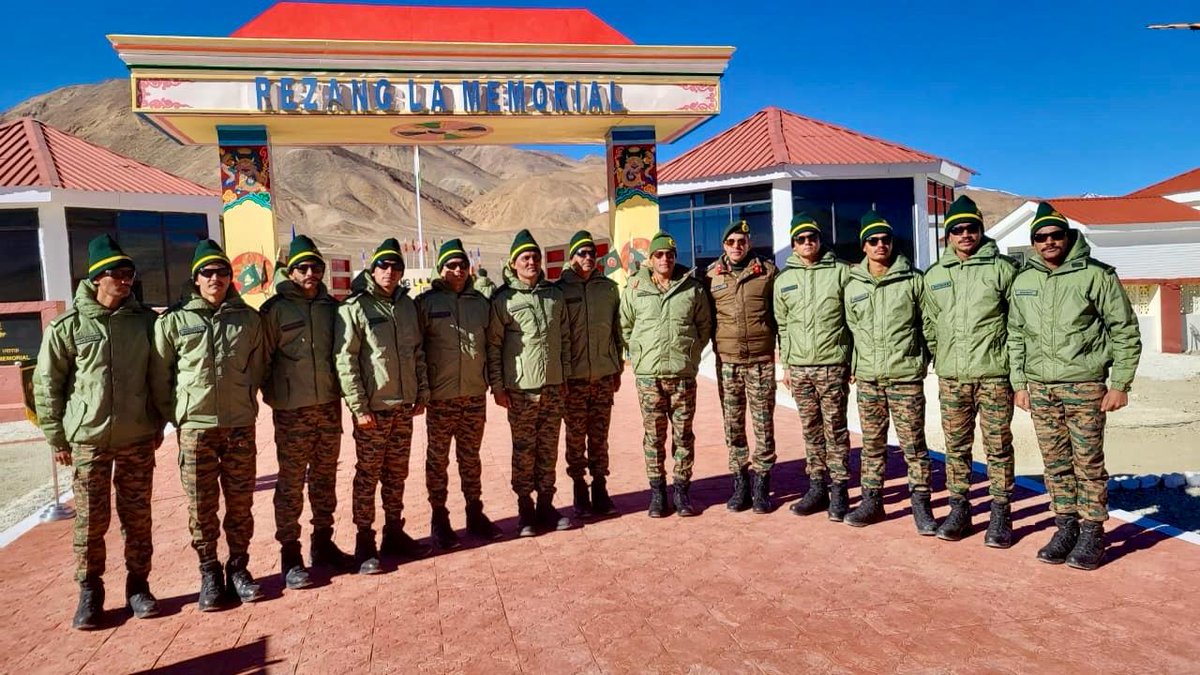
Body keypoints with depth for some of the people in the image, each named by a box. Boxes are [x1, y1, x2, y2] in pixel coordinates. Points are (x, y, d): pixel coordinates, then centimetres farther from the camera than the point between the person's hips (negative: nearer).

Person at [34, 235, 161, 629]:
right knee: (90, 521, 4)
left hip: (137, 438, 2)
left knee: (137, 517, 8)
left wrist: (158, 425, 9)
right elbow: (46, 383, 2)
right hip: (88, 439, -1)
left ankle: (138, 585, 22)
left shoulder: (146, 320, 3)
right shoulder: (69, 325, -3)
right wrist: (56, 437, 1)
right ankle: (89, 592, 20)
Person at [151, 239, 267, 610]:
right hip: (195, 427, -1)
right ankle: (209, 574, 20)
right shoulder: (174, 320, -1)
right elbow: (159, 376, 3)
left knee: (240, 503, 9)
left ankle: (238, 569, 24)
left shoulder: (249, 318, 4)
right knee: (201, 507, 5)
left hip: (240, 426, 2)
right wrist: (176, 416, 5)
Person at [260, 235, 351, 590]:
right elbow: (263, 358, -3)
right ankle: (290, 556, 11)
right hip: (292, 410, -4)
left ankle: (323, 543, 27)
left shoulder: (331, 306, 9)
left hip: (329, 405, 5)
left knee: (325, 477, 13)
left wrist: (344, 391, 11)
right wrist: (274, 396, -3)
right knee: (291, 483, 1)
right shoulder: (275, 309, -5)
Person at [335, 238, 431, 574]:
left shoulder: (407, 304, 10)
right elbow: (345, 360, -12)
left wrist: (422, 392, 11)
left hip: (404, 407, 6)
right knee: (367, 477, 3)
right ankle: (364, 543, 14)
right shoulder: (354, 307, -8)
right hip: (373, 408, -5)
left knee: (397, 475, 14)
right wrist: (359, 407, -15)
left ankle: (394, 534, 27)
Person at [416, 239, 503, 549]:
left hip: (475, 395, 3)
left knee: (471, 458, 14)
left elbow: (491, 345, 14)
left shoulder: (481, 302, 8)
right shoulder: (427, 302, -4)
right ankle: (439, 519, 19)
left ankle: (475, 514, 26)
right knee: (437, 460, 7)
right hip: (440, 397, -3)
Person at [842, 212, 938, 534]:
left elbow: (928, 325, 3)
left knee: (913, 444, 1)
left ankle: (920, 504, 12)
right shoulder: (853, 286, 7)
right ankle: (871, 501, 22)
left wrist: (933, 361, 4)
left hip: (906, 376, -3)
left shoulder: (913, 280, -2)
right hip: (867, 377, 3)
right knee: (872, 444, 11)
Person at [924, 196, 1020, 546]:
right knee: (956, 446, 10)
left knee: (999, 446, 3)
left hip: (994, 374, -3)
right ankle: (959, 509, 22)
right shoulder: (934, 275, 10)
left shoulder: (1003, 269, -1)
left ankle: (1000, 515, 14)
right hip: (951, 376, 4)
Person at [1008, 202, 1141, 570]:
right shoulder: (1023, 281, 9)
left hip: (1084, 386, -4)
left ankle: (1092, 533, 13)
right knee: (1056, 463, 10)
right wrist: (1019, 382, 11)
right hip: (1039, 387, 4)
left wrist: (1120, 384, -6)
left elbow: (1125, 331, -2)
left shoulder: (1096, 275, -4)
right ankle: (1066, 527, 21)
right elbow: (1015, 335, 15)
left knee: (1088, 462, 1)